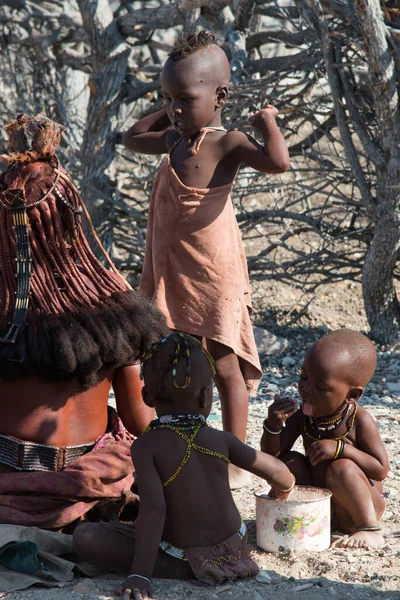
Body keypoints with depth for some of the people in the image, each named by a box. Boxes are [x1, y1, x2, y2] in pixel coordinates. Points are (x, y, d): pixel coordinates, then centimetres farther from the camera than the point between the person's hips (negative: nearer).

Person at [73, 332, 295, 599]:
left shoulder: (145, 447, -16)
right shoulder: (221, 440, -4)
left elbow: (153, 509, -26)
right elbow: (279, 473, 5)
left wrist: (140, 574, -26)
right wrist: (283, 487, 30)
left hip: (185, 559, -7)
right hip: (233, 550, 7)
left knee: (85, 537, -11)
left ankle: (180, 571, -17)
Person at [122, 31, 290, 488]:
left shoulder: (227, 143, -15)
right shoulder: (175, 138, 8)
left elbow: (278, 162, -34)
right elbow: (132, 138, 30)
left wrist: (267, 121, -20)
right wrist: (171, 109, 22)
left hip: (214, 273, -7)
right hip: (170, 270, 8)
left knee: (224, 366, -1)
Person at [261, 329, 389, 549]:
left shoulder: (360, 421, -21)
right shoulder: (302, 416, -9)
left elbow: (381, 470, -22)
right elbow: (271, 453, -7)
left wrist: (340, 448, -33)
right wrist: (273, 425, -28)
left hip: (357, 506, -5)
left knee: (341, 468, -32)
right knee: (288, 460, -9)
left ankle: (370, 529, -15)